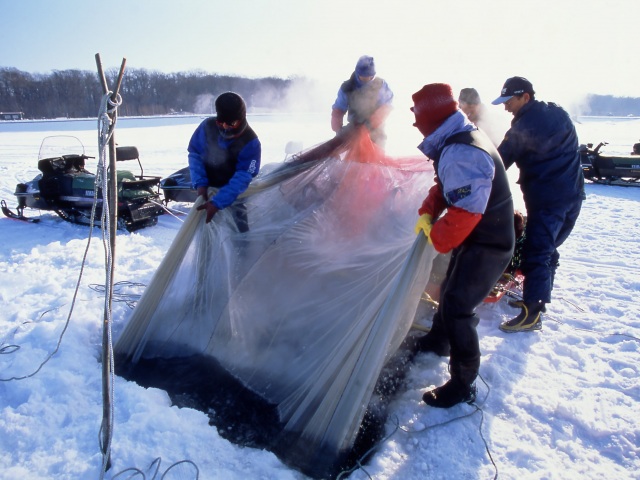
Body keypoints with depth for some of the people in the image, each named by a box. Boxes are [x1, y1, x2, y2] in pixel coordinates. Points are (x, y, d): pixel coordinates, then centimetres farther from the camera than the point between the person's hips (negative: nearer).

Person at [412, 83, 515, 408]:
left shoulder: (461, 154, -31)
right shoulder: (459, 141, 4)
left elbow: (464, 213, -34)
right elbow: (443, 186, 13)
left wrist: (436, 238, -17)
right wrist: (426, 214, -3)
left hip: (487, 246, -10)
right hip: (475, 238, 10)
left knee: (457, 308, -8)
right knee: (450, 292, 23)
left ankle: (463, 385, 7)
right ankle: (438, 341, 47)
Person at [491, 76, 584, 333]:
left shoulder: (524, 125, -11)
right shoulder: (560, 114, 13)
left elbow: (500, 161, -11)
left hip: (546, 198, -9)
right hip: (572, 195, 9)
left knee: (536, 252, -9)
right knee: (548, 248, 17)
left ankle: (531, 314, -9)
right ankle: (538, 298, 27)